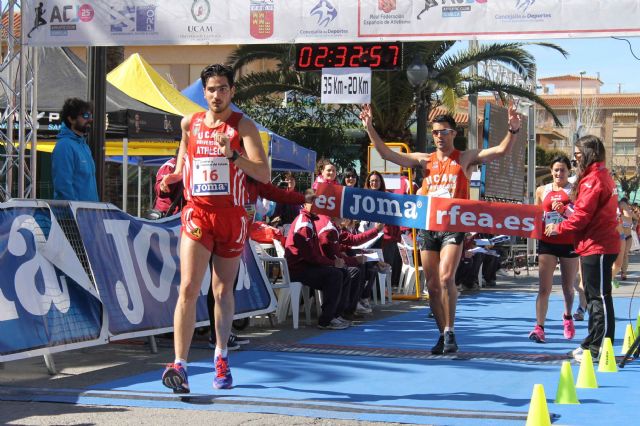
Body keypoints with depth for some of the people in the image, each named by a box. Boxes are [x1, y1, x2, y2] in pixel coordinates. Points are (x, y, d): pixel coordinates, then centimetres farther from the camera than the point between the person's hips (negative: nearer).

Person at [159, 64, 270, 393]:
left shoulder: (243, 126, -3)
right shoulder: (189, 124, 6)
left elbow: (264, 174, -14)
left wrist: (232, 154, -25)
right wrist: (172, 177, 10)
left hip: (232, 216, 0)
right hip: (197, 213, 1)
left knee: (223, 291, 11)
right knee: (188, 288, -14)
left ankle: (221, 357, 30)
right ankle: (179, 365, -18)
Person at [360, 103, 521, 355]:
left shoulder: (465, 159, 6)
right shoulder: (424, 160, 13)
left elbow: (501, 151, -4)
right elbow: (387, 154, 8)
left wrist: (513, 129, -20)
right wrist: (370, 128, -1)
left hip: (453, 227, -4)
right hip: (427, 227, 4)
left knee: (446, 278, -20)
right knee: (432, 285, 5)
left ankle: (449, 332, -9)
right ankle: (443, 334, 17)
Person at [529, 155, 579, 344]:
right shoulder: (542, 191, 9)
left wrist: (564, 210, -21)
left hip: (569, 243, -1)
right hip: (547, 243, 1)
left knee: (568, 287, 13)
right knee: (544, 288, -9)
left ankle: (567, 317, 39)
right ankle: (539, 327, -13)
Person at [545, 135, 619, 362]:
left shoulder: (593, 179, -15)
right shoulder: (602, 175, 17)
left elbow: (583, 215, -18)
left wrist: (558, 228, -6)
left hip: (597, 246, -10)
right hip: (596, 244, 10)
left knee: (599, 297, -7)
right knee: (594, 296, 14)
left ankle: (599, 349, -5)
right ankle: (593, 345, 21)